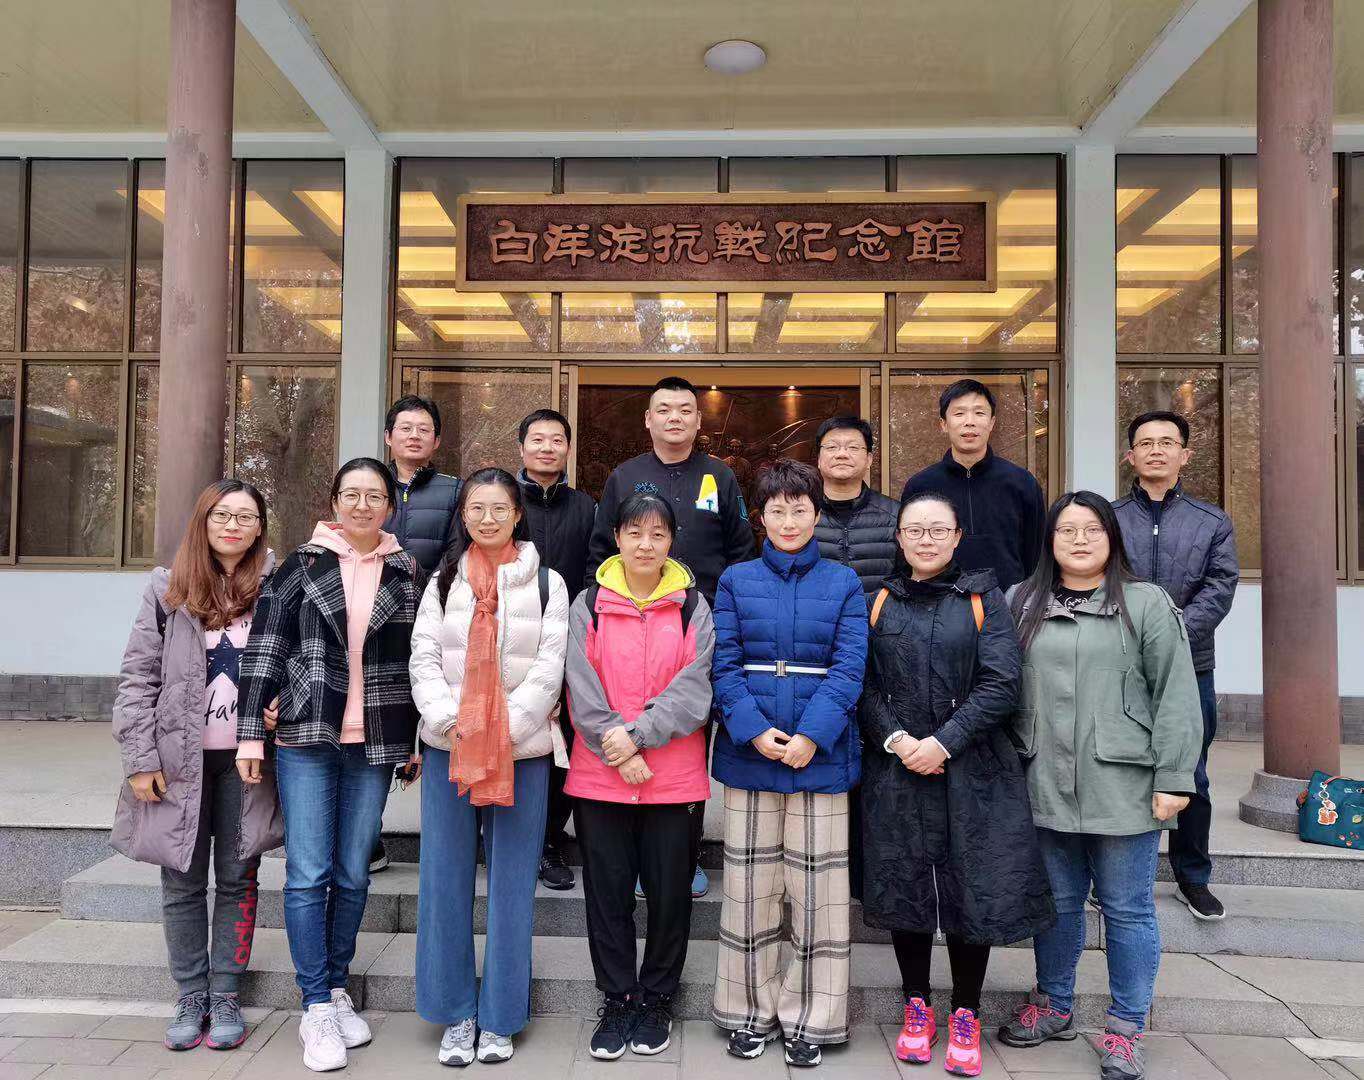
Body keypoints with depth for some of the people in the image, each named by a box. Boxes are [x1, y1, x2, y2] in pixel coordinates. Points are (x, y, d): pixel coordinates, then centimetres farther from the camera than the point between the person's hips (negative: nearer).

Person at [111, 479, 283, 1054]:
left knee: (237, 879, 8)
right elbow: (138, 677, 1)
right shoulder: (168, 589, 1)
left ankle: (225, 996, 21)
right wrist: (140, 759, -5)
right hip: (180, 759, 0)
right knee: (182, 882, 9)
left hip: (244, 759, 0)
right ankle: (191, 998, 24)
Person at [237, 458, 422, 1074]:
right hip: (306, 741, -1)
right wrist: (251, 733, -5)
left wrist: (420, 744, 7)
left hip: (374, 745, 2)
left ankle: (337, 990, 26)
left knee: (353, 874, 10)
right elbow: (264, 651, 0)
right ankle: (317, 1009, 10)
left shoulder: (407, 575, 6)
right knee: (308, 874, -1)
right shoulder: (301, 567, 2)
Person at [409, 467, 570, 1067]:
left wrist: (502, 731, -13)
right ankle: (456, 1014, 20)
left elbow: (549, 669, -4)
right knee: (445, 879, 5)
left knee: (512, 883, 4)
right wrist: (449, 720, -13)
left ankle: (499, 1017, 18)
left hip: (522, 749, -2)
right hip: (448, 748, 2)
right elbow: (424, 660, 3)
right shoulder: (444, 582, 10)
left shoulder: (546, 583, 3)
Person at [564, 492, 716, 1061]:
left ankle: (656, 999, 27)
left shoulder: (693, 607, 3)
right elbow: (582, 688, -4)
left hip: (674, 775, 0)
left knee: (670, 890, 8)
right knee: (607, 890, 8)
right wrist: (616, 751, -13)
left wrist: (638, 735, -16)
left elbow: (694, 687, -7)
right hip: (599, 774, 1)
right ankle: (616, 1000, 25)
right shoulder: (589, 605, 4)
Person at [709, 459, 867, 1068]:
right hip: (748, 750, 1)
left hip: (820, 751, 0)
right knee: (749, 886, 8)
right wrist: (753, 729, -16)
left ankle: (809, 1018, 21)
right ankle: (750, 1012, 25)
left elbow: (849, 668, -4)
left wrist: (812, 736, -16)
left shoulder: (843, 584, 5)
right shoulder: (736, 581, 6)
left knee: (818, 886, 5)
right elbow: (723, 664, -1)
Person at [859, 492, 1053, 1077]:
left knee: (973, 888, 3)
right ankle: (916, 1006, 26)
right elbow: (861, 684, 3)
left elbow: (1001, 684, -6)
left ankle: (965, 1016, 21)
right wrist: (894, 739, -12)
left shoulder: (983, 599, 3)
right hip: (895, 767, 1)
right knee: (904, 886, 8)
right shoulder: (879, 602, 8)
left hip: (971, 770, -1)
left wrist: (943, 742, -14)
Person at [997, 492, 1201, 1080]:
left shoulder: (1147, 603, -1)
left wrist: (1173, 778, -9)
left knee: (1128, 910, 8)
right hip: (1047, 788, 3)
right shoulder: (1022, 604, 8)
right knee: (1057, 904, 16)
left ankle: (1125, 1029, 24)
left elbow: (1176, 696, -5)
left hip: (1125, 790, -3)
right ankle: (1054, 1006, 34)